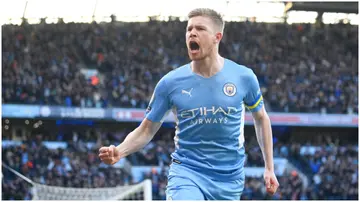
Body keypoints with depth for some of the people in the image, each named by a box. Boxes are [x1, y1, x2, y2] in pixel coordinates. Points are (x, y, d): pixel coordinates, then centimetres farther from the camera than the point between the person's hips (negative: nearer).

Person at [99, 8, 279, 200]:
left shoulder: (243, 76, -4)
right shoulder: (170, 83, -6)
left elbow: (261, 118, 12)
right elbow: (147, 129, 1)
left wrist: (269, 168, 10)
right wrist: (119, 151, -18)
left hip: (228, 179, 2)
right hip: (186, 172, -2)